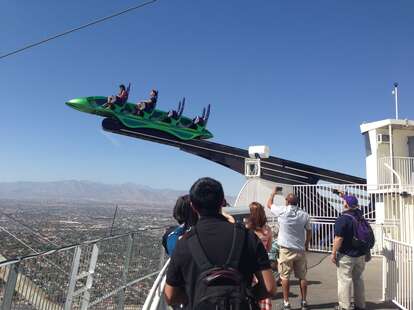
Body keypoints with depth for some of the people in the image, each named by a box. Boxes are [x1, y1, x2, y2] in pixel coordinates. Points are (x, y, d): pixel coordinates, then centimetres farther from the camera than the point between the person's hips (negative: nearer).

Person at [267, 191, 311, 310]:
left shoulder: (282, 211, -11)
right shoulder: (304, 215, -3)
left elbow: (269, 204, 6)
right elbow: (309, 232, 6)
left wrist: (273, 193, 23)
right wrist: (306, 244, 22)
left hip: (286, 249, -3)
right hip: (300, 249, 3)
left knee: (285, 277, 6)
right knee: (302, 277, 13)